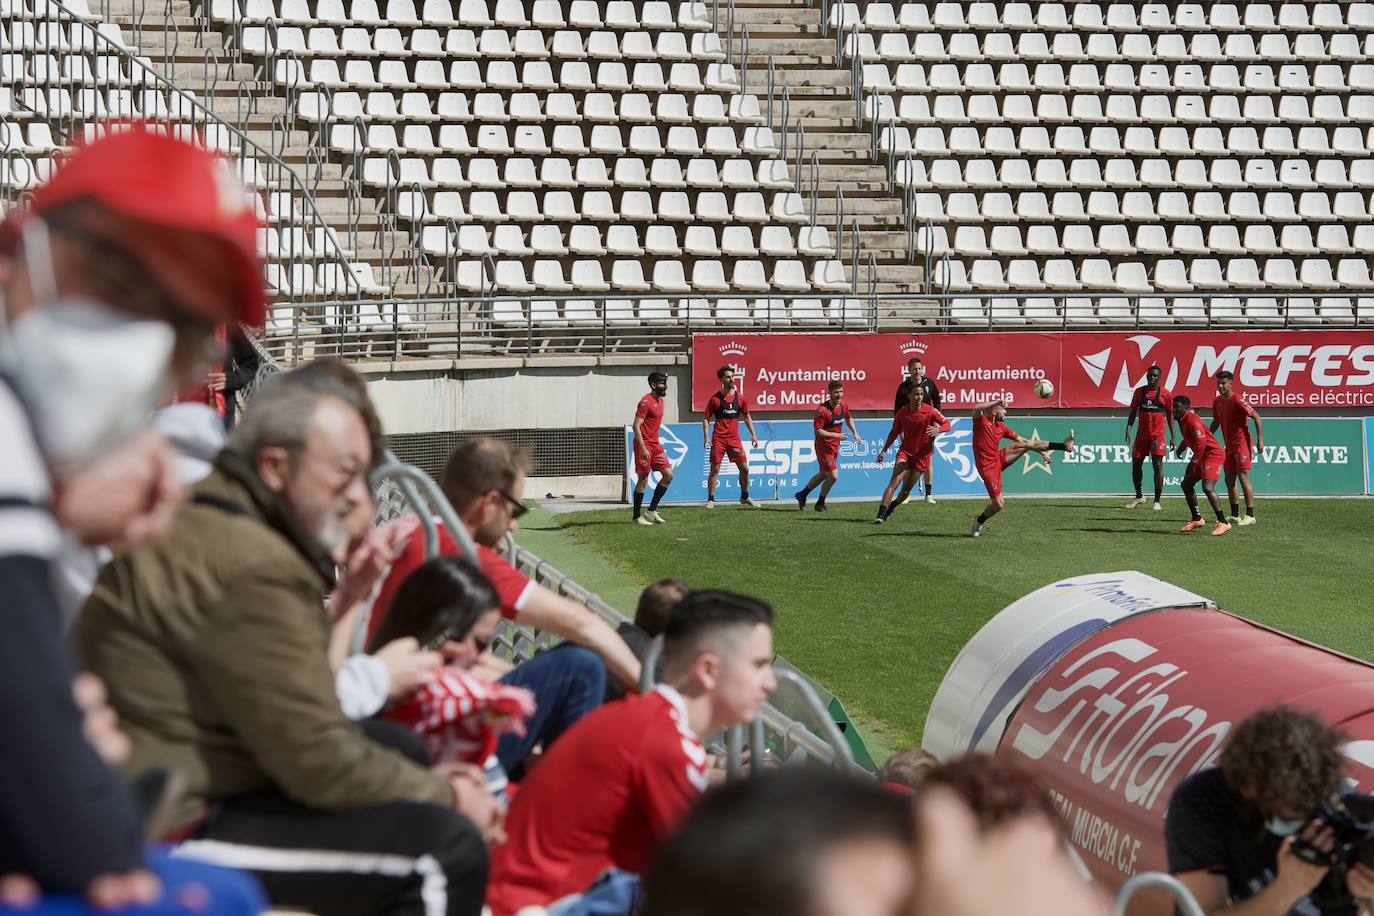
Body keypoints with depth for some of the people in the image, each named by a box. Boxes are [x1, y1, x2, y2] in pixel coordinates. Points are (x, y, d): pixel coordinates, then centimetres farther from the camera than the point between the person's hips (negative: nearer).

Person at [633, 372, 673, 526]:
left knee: (668, 475, 3)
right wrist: (643, 448, -23)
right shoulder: (646, 401, -14)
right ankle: (637, 516, 5)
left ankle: (652, 510, 10)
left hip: (655, 444, 9)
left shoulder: (660, 401, 14)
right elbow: (636, 426, -19)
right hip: (644, 445, -9)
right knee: (643, 479, -4)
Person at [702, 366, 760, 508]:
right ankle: (710, 499, 5)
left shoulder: (740, 398, 7)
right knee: (715, 469, -3)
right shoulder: (715, 399, -2)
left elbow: (747, 417, 17)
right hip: (718, 439, -3)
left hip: (734, 438, 3)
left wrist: (753, 435, 11)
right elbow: (706, 418, 2)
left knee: (744, 468, 1)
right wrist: (706, 436, -9)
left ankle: (744, 497, 19)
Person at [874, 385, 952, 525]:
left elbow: (947, 424, -11)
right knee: (894, 482, -18)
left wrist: (937, 429, -33)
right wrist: (884, 450, 8)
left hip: (921, 456, 0)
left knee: (906, 490, 4)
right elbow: (894, 432, 11)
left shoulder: (930, 411, -9)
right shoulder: (902, 413, -3)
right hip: (905, 452, 0)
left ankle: (891, 507, 31)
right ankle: (881, 515, -21)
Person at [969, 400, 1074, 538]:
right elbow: (977, 409, -34)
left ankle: (1064, 446, -9)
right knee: (998, 504, -8)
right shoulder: (981, 421, -10)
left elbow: (1022, 440, 15)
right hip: (987, 466, -6)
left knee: (1026, 444, -7)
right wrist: (997, 402, -41)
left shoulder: (1001, 427, 9)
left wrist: (1042, 452, 12)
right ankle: (979, 521, 18)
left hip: (999, 459, 6)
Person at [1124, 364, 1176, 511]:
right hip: (1142, 434, 3)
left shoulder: (1165, 394, -2)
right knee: (1136, 464, 5)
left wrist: (1172, 436, 0)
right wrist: (1128, 431, -2)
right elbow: (1133, 412, 8)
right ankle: (1139, 496, 22)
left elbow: (1170, 415, 4)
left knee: (1158, 465, -5)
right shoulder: (1139, 391, 5)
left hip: (1157, 435, -3)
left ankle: (1157, 500, 1)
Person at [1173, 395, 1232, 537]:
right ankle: (1197, 519, 27)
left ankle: (1223, 523, -19)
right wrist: (1180, 448, 14)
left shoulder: (1193, 421, -21)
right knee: (1186, 485, 14)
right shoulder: (1182, 420, 10)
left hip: (1213, 454, -11)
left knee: (1207, 488, -22)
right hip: (1201, 456, 11)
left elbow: (1201, 443, -25)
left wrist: (1194, 462, -18)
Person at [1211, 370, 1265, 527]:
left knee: (1243, 478, -8)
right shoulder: (1217, 402, 9)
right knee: (1229, 480, 8)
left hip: (1242, 443, -8)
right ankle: (1235, 515, 15)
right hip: (1229, 446, 8)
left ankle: (1250, 515, -3)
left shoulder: (1237, 400, -15)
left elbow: (1256, 417, -15)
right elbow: (1215, 423, 22)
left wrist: (1260, 440, -18)